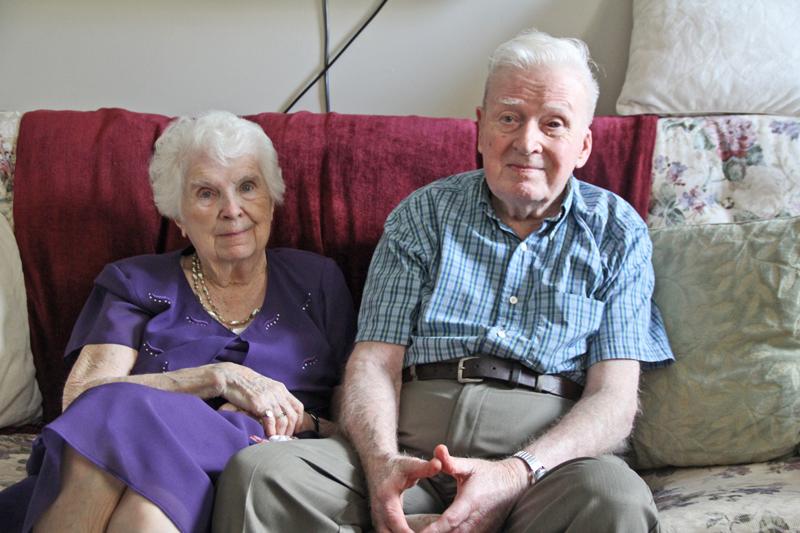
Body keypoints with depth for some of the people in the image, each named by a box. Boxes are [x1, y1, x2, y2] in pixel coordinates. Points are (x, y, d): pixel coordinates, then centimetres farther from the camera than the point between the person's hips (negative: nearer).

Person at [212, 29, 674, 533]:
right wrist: (382, 463, -18)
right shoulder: (422, 216, 14)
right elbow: (374, 361, 5)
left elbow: (615, 398, 0)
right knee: (258, 471, -25)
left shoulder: (617, 232, 11)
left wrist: (517, 473, -20)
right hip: (411, 440, 1)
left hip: (547, 456, -1)